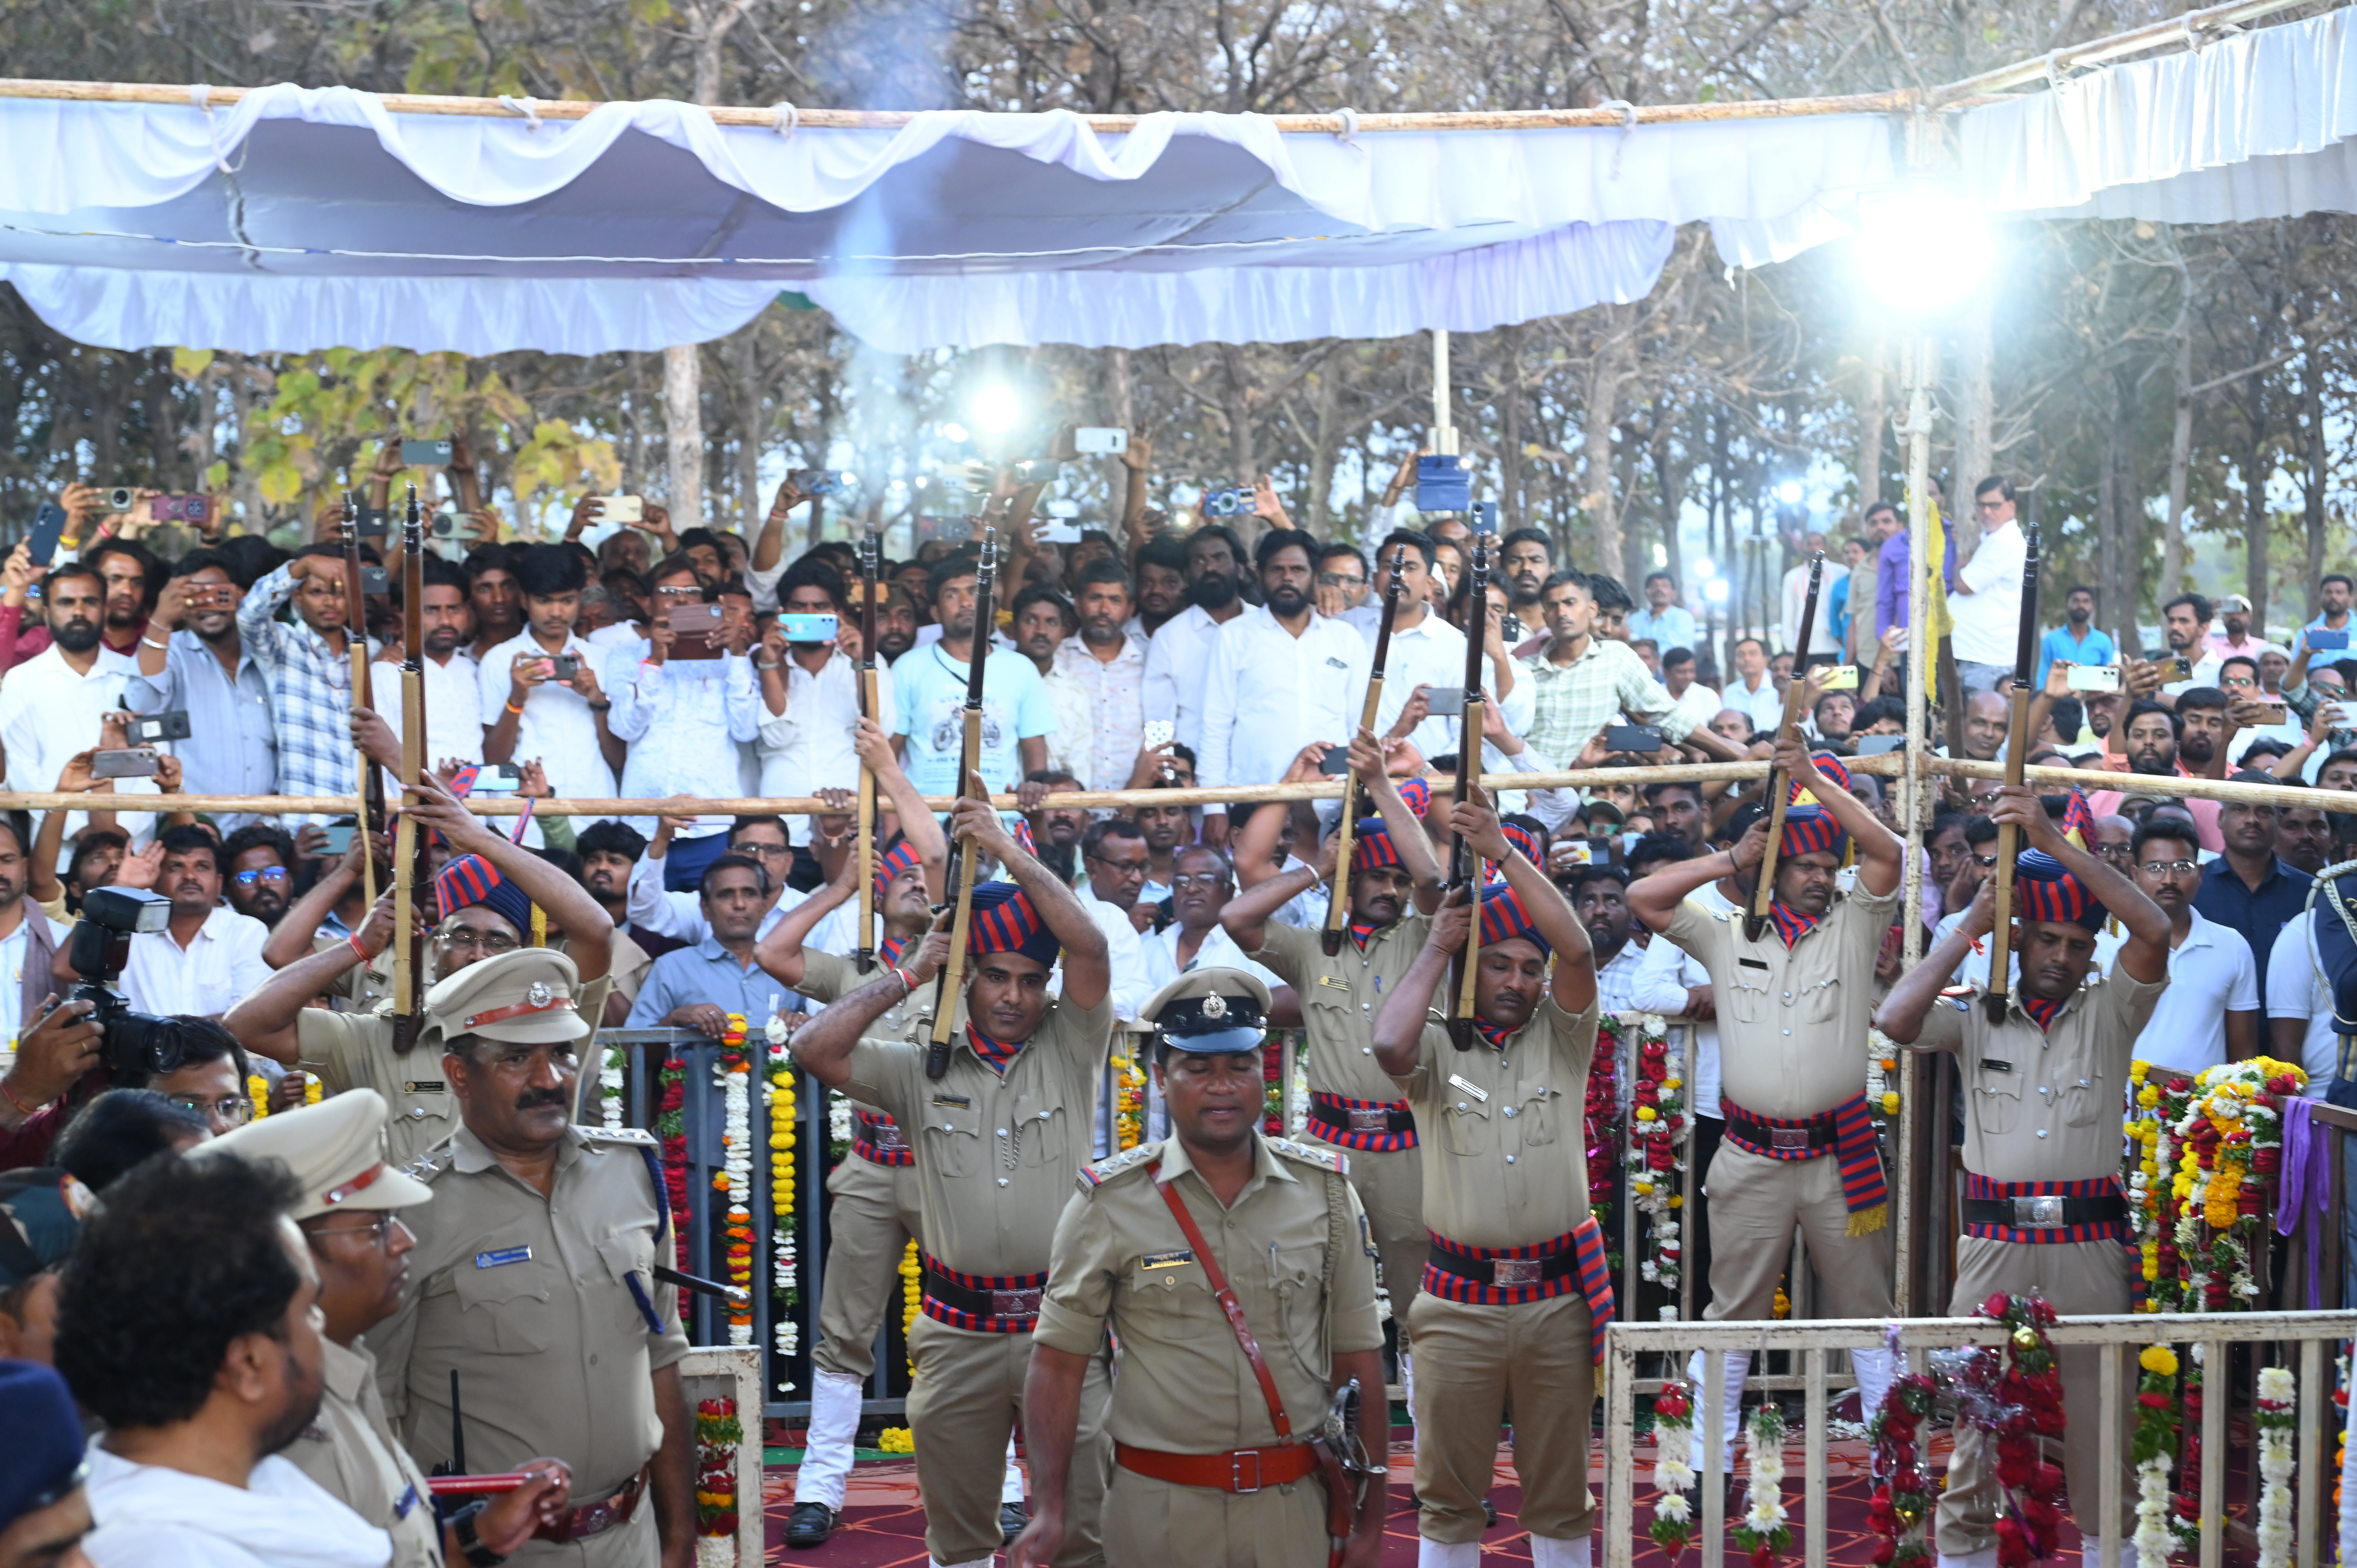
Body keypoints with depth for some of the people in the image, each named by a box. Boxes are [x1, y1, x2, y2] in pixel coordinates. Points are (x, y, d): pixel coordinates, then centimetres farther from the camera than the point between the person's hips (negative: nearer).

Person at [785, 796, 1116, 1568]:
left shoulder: (1069, 1049, 2)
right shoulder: (923, 1068, 5)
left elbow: (1089, 944, -12)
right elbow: (815, 1048, -7)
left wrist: (1007, 848, -11)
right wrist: (911, 974, -3)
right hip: (958, 1332, 2)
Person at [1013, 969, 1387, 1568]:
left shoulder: (1325, 1192, 2)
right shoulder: (1109, 1201, -4)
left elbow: (1357, 1359, 5)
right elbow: (1059, 1362, -3)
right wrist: (1050, 1509, -11)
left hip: (1297, 1505, 2)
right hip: (1158, 1510, -1)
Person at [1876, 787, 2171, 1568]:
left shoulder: (2109, 1014, 7)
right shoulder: (1977, 1017, 8)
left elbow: (2154, 931, -9)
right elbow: (1896, 1020, -10)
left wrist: (2052, 840, -13)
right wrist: (1969, 929, -5)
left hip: (2091, 1247, 0)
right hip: (1994, 1242, 0)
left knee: (2098, 1412, 5)